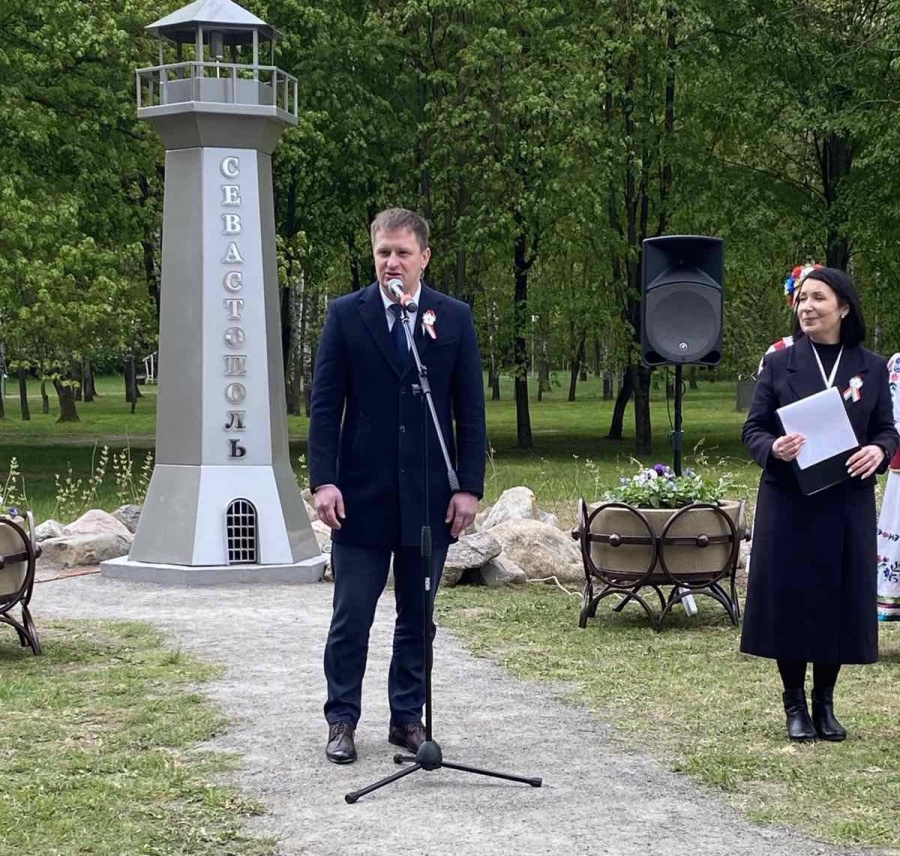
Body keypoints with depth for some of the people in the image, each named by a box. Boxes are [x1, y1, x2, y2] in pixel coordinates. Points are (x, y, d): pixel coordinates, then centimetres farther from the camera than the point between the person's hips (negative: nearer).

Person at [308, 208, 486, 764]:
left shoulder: (455, 318, 4)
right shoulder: (346, 314, 1)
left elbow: (471, 409, 4)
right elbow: (325, 404, 0)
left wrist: (470, 486, -3)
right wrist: (324, 480, -10)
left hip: (429, 495, 1)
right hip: (361, 494, -1)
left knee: (417, 617, 10)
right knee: (352, 618, 2)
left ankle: (408, 717, 21)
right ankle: (342, 722, 13)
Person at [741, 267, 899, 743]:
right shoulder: (779, 364, 1)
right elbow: (752, 429, 0)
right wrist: (773, 448, -22)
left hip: (848, 506, 1)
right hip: (788, 504, -1)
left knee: (840, 600, 4)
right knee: (790, 598, 1)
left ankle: (824, 703, 20)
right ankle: (794, 704, 15)